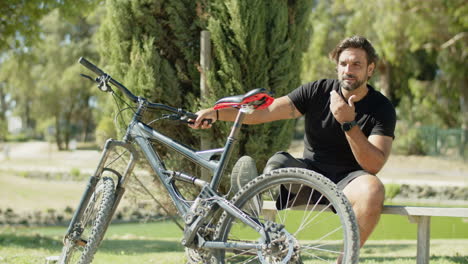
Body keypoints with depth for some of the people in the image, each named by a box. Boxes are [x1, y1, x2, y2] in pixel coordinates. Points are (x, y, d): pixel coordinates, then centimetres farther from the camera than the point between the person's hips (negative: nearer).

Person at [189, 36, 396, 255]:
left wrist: (349, 123, -27)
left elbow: (373, 165, -17)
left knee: (372, 190, -36)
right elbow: (265, 112, -6)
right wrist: (217, 113, -18)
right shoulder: (317, 91, 1)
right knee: (279, 162, -30)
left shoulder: (382, 108, -6)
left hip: (347, 179, -1)